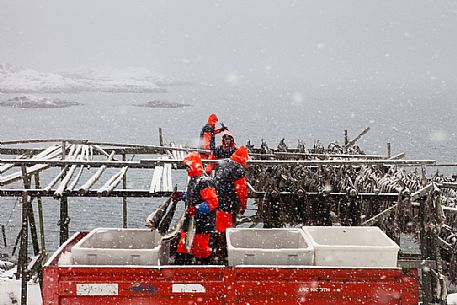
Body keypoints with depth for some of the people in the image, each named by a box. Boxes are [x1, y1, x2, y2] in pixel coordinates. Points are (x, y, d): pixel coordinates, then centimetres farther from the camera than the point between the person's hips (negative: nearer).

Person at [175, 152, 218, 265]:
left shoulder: (204, 181, -18)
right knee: (184, 243, 11)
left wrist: (196, 209, -28)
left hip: (202, 221, -10)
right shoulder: (192, 179, 15)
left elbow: (213, 202, -24)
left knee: (199, 245, -4)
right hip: (191, 219, 10)